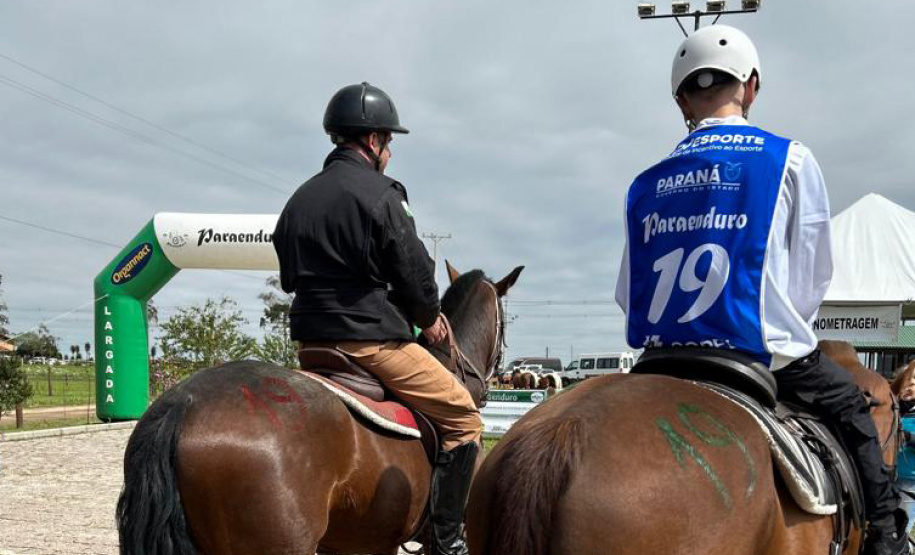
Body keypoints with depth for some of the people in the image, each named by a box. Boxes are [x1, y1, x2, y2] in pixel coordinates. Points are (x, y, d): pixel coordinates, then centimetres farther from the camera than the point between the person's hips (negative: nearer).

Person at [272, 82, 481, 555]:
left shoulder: (298, 200, 13)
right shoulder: (379, 194, -11)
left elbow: (289, 278, 18)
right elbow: (414, 273, -9)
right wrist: (429, 318, 10)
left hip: (312, 341, 8)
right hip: (373, 339, -8)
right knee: (463, 418, 2)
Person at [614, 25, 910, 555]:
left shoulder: (647, 184, 7)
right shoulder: (791, 159, 0)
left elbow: (629, 296, 7)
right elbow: (814, 276, 1)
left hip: (664, 363, 3)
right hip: (760, 355, -3)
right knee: (851, 404, 22)